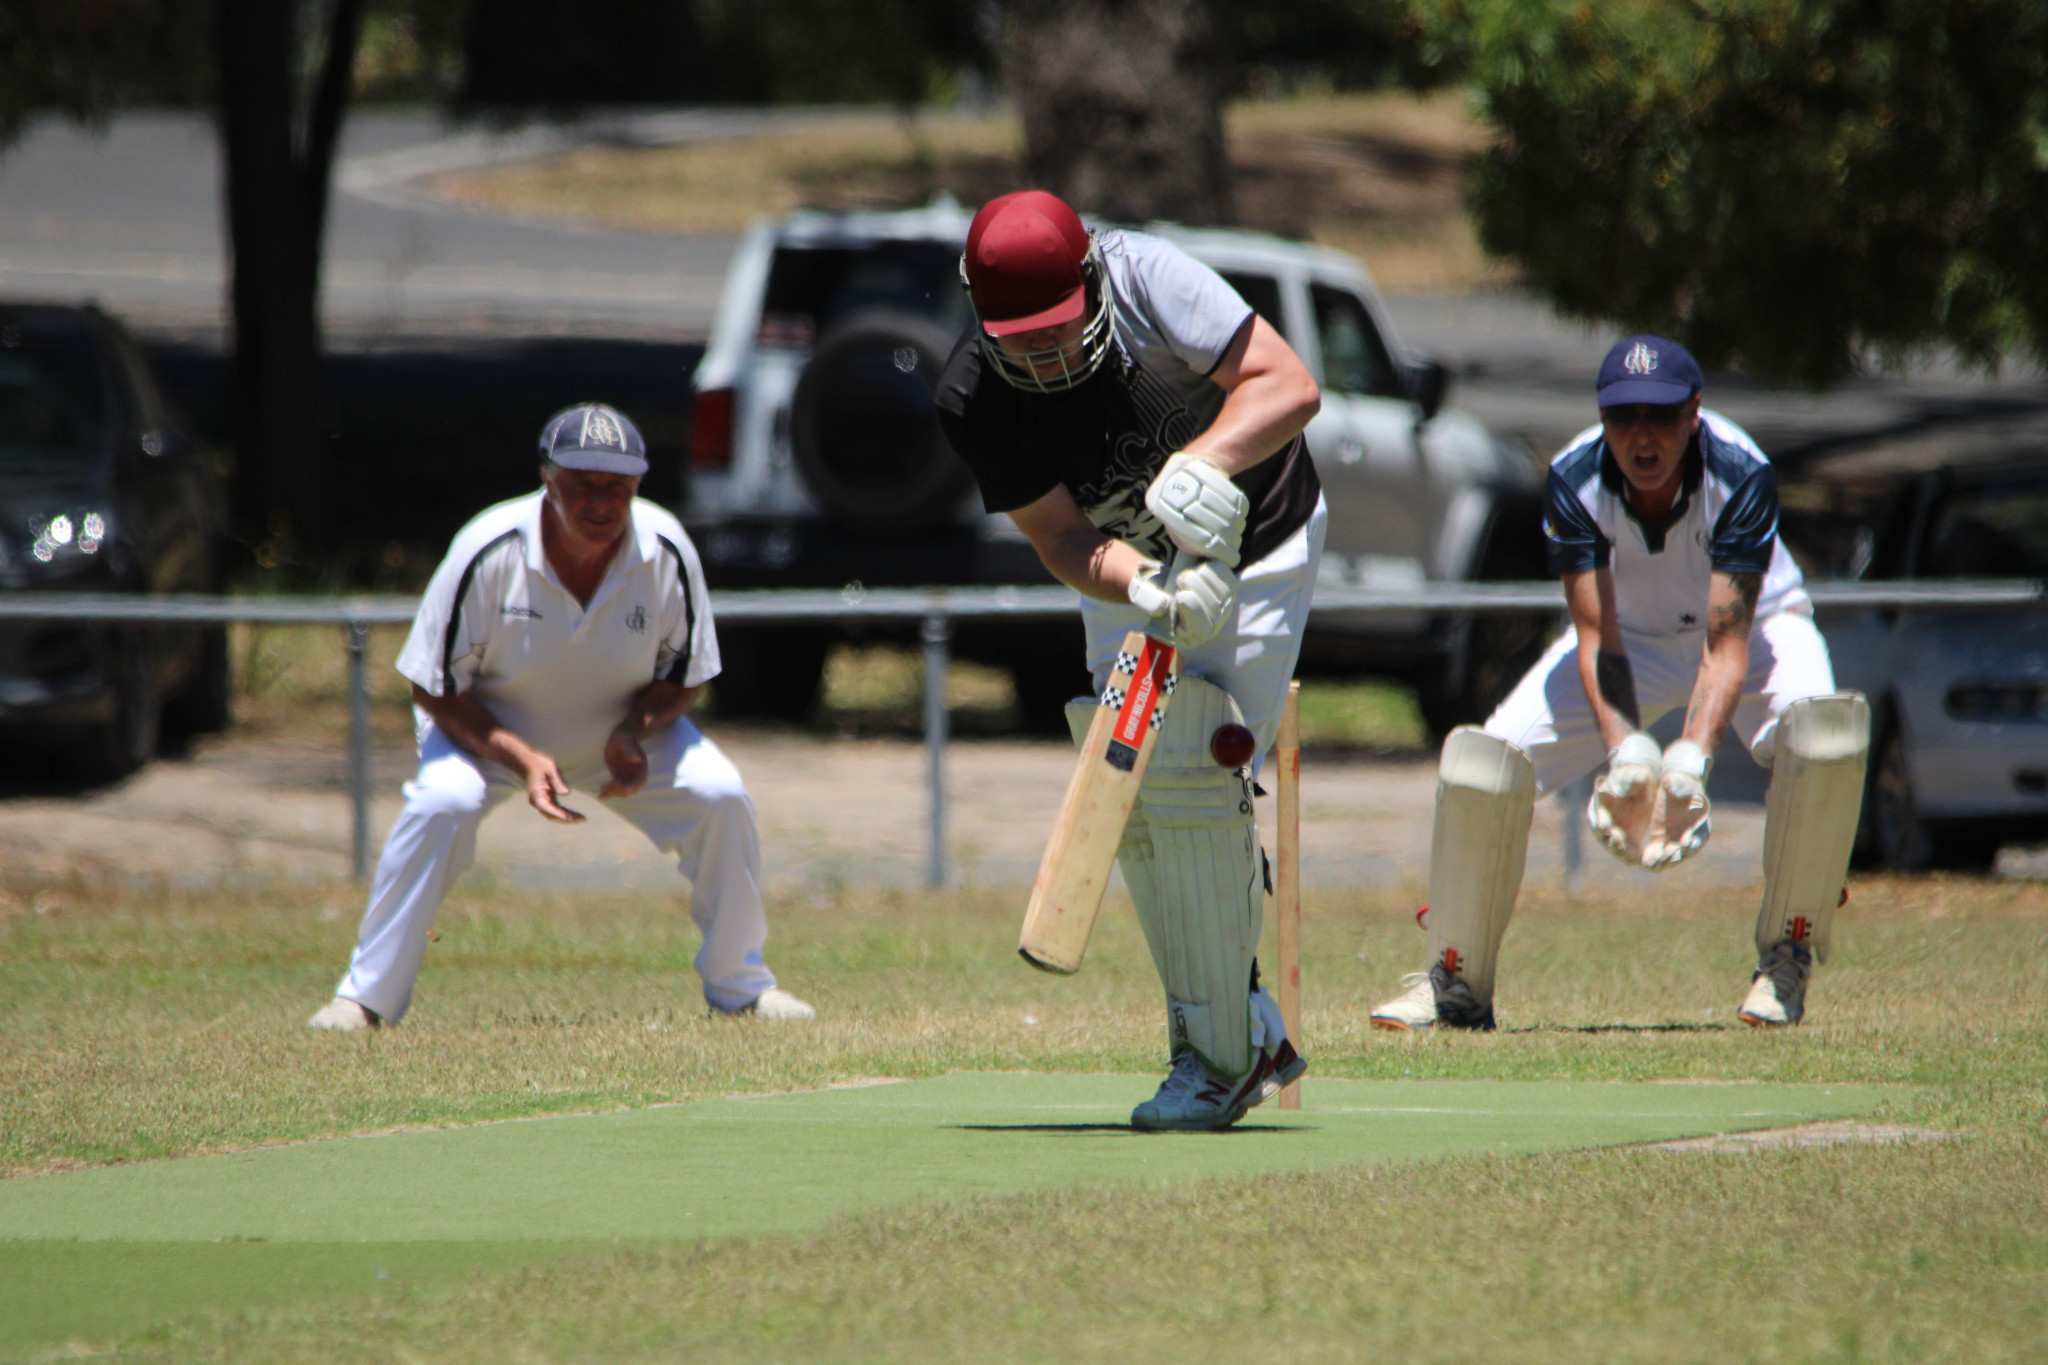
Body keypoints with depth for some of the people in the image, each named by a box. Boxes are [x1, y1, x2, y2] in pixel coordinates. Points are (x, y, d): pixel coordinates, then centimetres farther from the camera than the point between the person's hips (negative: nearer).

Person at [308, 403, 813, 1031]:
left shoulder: (666, 551, -22)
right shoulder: (488, 553, -30)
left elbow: (683, 677, -7)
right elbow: (434, 689, -20)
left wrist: (635, 733, -27)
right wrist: (521, 759, -32)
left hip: (623, 728, 3)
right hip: (491, 727, -3)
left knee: (719, 795, -18)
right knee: (442, 802, -32)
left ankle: (741, 985, 4)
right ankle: (366, 996, -18)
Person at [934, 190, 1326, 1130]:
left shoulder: (1146, 279, -30)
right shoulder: (970, 401, -21)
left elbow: (1288, 387, -32)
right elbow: (1063, 539, -23)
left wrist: (1204, 463, -49)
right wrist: (1143, 589, -43)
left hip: (1255, 543, -5)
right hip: (1127, 567, 5)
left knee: (1190, 775, -18)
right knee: (1128, 791, 1)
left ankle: (1218, 1057, -12)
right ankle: (1248, 1028, 17)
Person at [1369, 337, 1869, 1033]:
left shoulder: (1740, 475, -33)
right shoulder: (1574, 480, -27)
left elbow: (1728, 643, -36)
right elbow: (1596, 640, -29)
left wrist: (1691, 756, -52)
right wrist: (1625, 750, -47)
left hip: (1754, 625, -2)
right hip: (1631, 637, 2)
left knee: (1821, 729, -35)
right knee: (1482, 760, -18)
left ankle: (1785, 965, -16)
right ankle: (1456, 984, 1)